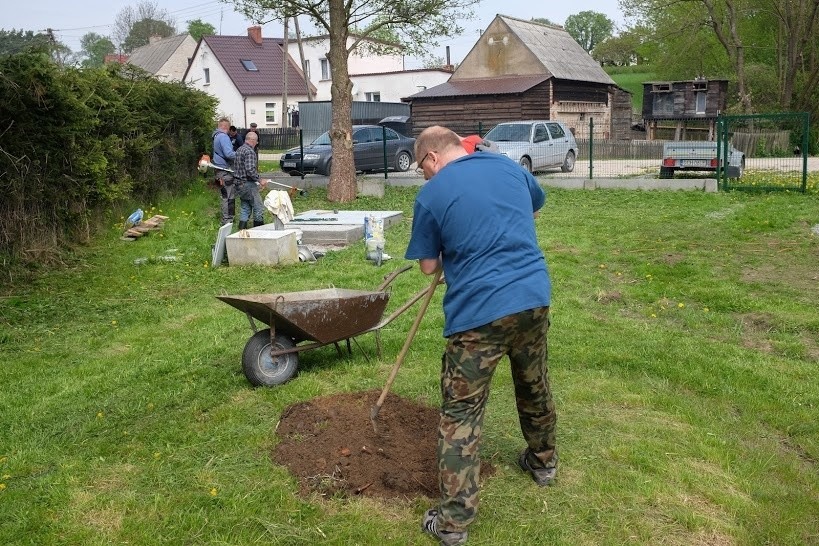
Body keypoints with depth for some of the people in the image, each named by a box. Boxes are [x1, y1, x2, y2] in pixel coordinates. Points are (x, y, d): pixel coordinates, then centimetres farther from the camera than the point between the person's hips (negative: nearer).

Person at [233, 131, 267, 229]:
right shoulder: (250, 152, -18)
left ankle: (242, 228, 16)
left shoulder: (239, 150, 13)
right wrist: (260, 180, -18)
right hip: (248, 184, -10)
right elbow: (250, 170, -27)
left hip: (239, 184, 10)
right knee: (258, 207, -1)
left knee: (245, 207, 17)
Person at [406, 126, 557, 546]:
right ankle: (543, 461, 49)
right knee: (535, 385, 27)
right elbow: (537, 204, 31)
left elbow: (428, 266, 3)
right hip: (534, 298, 6)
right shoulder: (508, 166, 10)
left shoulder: (431, 195, -4)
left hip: (479, 310, -5)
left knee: (461, 414, 3)